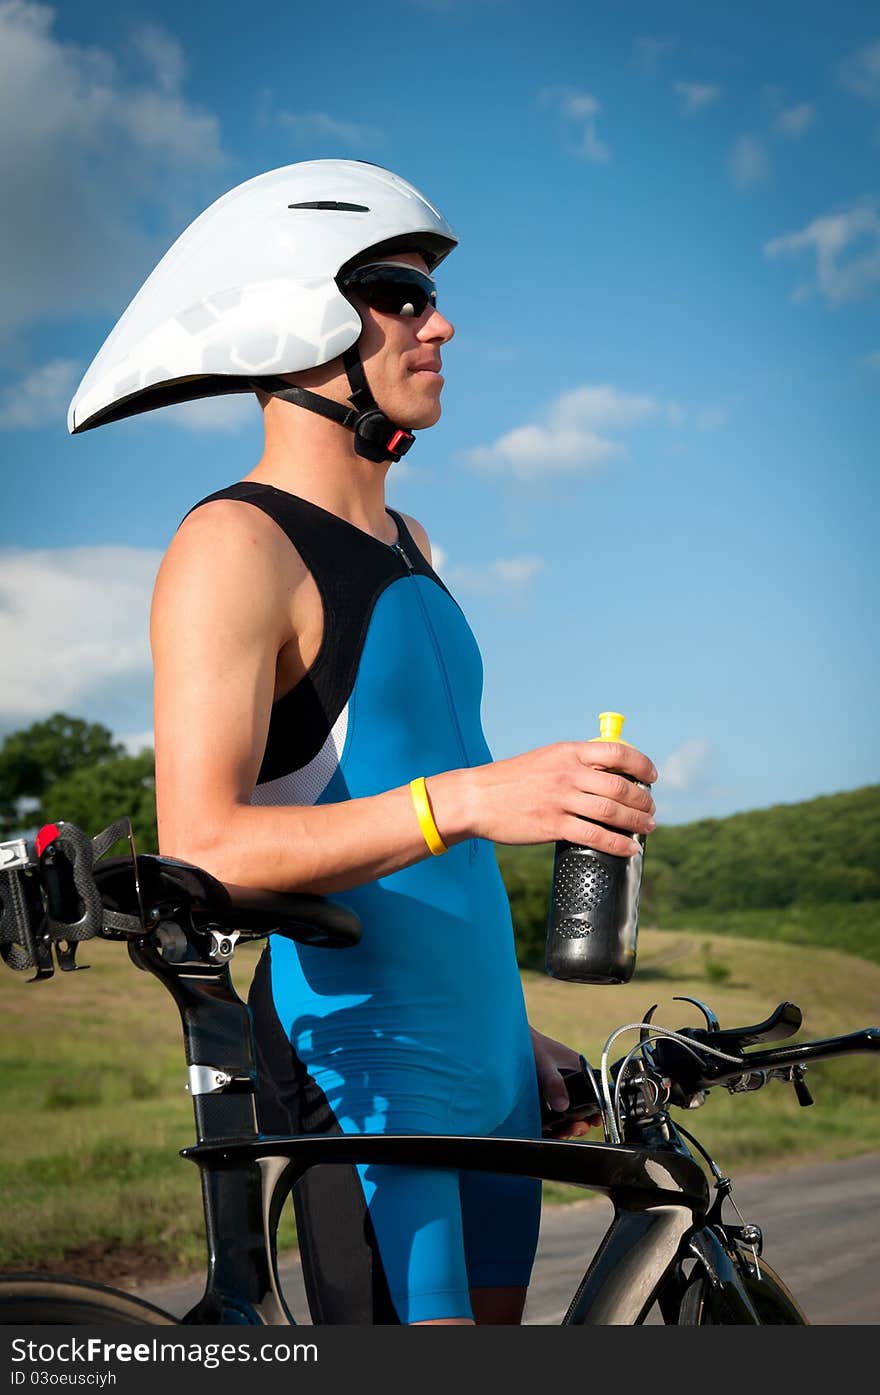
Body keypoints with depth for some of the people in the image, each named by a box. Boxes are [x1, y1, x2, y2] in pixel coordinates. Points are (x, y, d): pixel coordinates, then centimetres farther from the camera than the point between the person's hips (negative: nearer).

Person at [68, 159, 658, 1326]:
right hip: (356, 1068, -8)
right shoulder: (237, 546, -12)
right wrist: (467, 798, -32)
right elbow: (201, 850, -22)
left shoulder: (407, 546, 15)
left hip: (480, 1065, 8)